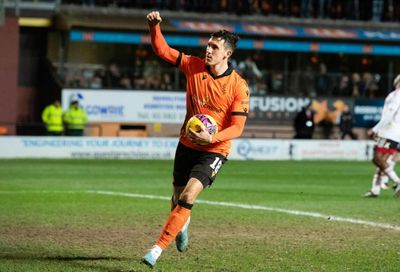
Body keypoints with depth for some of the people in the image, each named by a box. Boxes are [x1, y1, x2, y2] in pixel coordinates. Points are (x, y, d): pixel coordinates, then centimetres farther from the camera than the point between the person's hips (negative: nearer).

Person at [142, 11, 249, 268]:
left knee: (188, 198, -21)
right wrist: (155, 26, -19)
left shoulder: (239, 87, -15)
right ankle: (183, 225, 53)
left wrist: (212, 138, -30)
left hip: (214, 150, -4)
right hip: (187, 144, 5)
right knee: (178, 198, 16)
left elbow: (237, 127, -15)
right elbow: (163, 50, -1)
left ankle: (158, 249, -18)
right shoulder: (194, 66, -4)